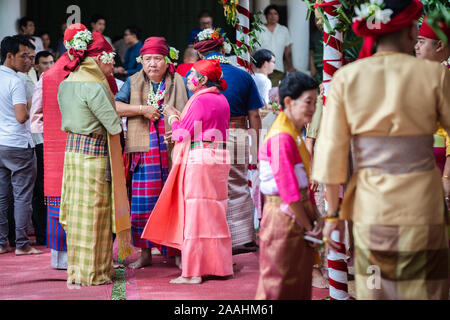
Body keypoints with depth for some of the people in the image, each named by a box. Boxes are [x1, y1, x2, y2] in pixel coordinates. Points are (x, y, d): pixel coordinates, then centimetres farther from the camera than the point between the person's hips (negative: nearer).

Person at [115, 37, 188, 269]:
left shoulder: (178, 83, 8)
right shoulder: (133, 82, 11)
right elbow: (115, 106, 0)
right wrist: (142, 109, -11)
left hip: (172, 151, -1)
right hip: (143, 153, 1)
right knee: (142, 204, 0)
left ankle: (178, 252, 9)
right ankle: (145, 253, 13)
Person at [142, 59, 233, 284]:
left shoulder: (200, 100, -13)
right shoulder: (222, 100, 13)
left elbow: (183, 134, -11)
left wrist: (173, 118, 6)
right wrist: (180, 121, 17)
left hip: (199, 161, -9)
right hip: (219, 159, 9)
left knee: (195, 214, -5)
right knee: (214, 214, 14)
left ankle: (193, 272, -2)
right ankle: (219, 266, 19)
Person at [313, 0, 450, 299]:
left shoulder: (346, 77, 2)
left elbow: (332, 151, 1)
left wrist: (334, 212, 7)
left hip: (369, 206, 3)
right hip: (420, 203, -2)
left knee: (372, 291, 11)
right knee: (424, 290, 5)